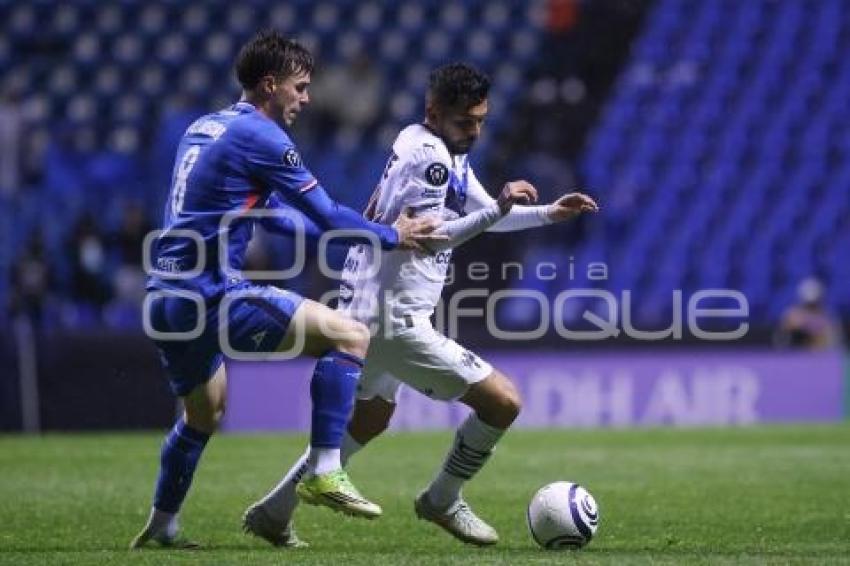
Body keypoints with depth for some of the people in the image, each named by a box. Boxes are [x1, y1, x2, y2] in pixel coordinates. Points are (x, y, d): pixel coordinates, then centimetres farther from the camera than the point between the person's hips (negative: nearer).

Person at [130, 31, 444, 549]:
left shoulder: (203, 129, 19)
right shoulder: (261, 137, -9)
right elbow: (327, 217, -6)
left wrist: (359, 229, 31)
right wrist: (393, 237, 9)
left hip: (165, 301, 10)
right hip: (212, 296, -9)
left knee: (203, 412, 30)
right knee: (350, 336, -9)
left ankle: (161, 526, 38)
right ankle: (325, 472, -14)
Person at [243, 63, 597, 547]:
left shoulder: (446, 152, 14)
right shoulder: (429, 156, -18)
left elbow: (483, 211, 25)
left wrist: (548, 214, 14)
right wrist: (497, 210, -29)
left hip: (365, 312, 11)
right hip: (395, 320, -11)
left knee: (371, 418, 32)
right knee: (503, 401, -11)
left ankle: (274, 511, 34)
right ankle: (443, 502, 8)